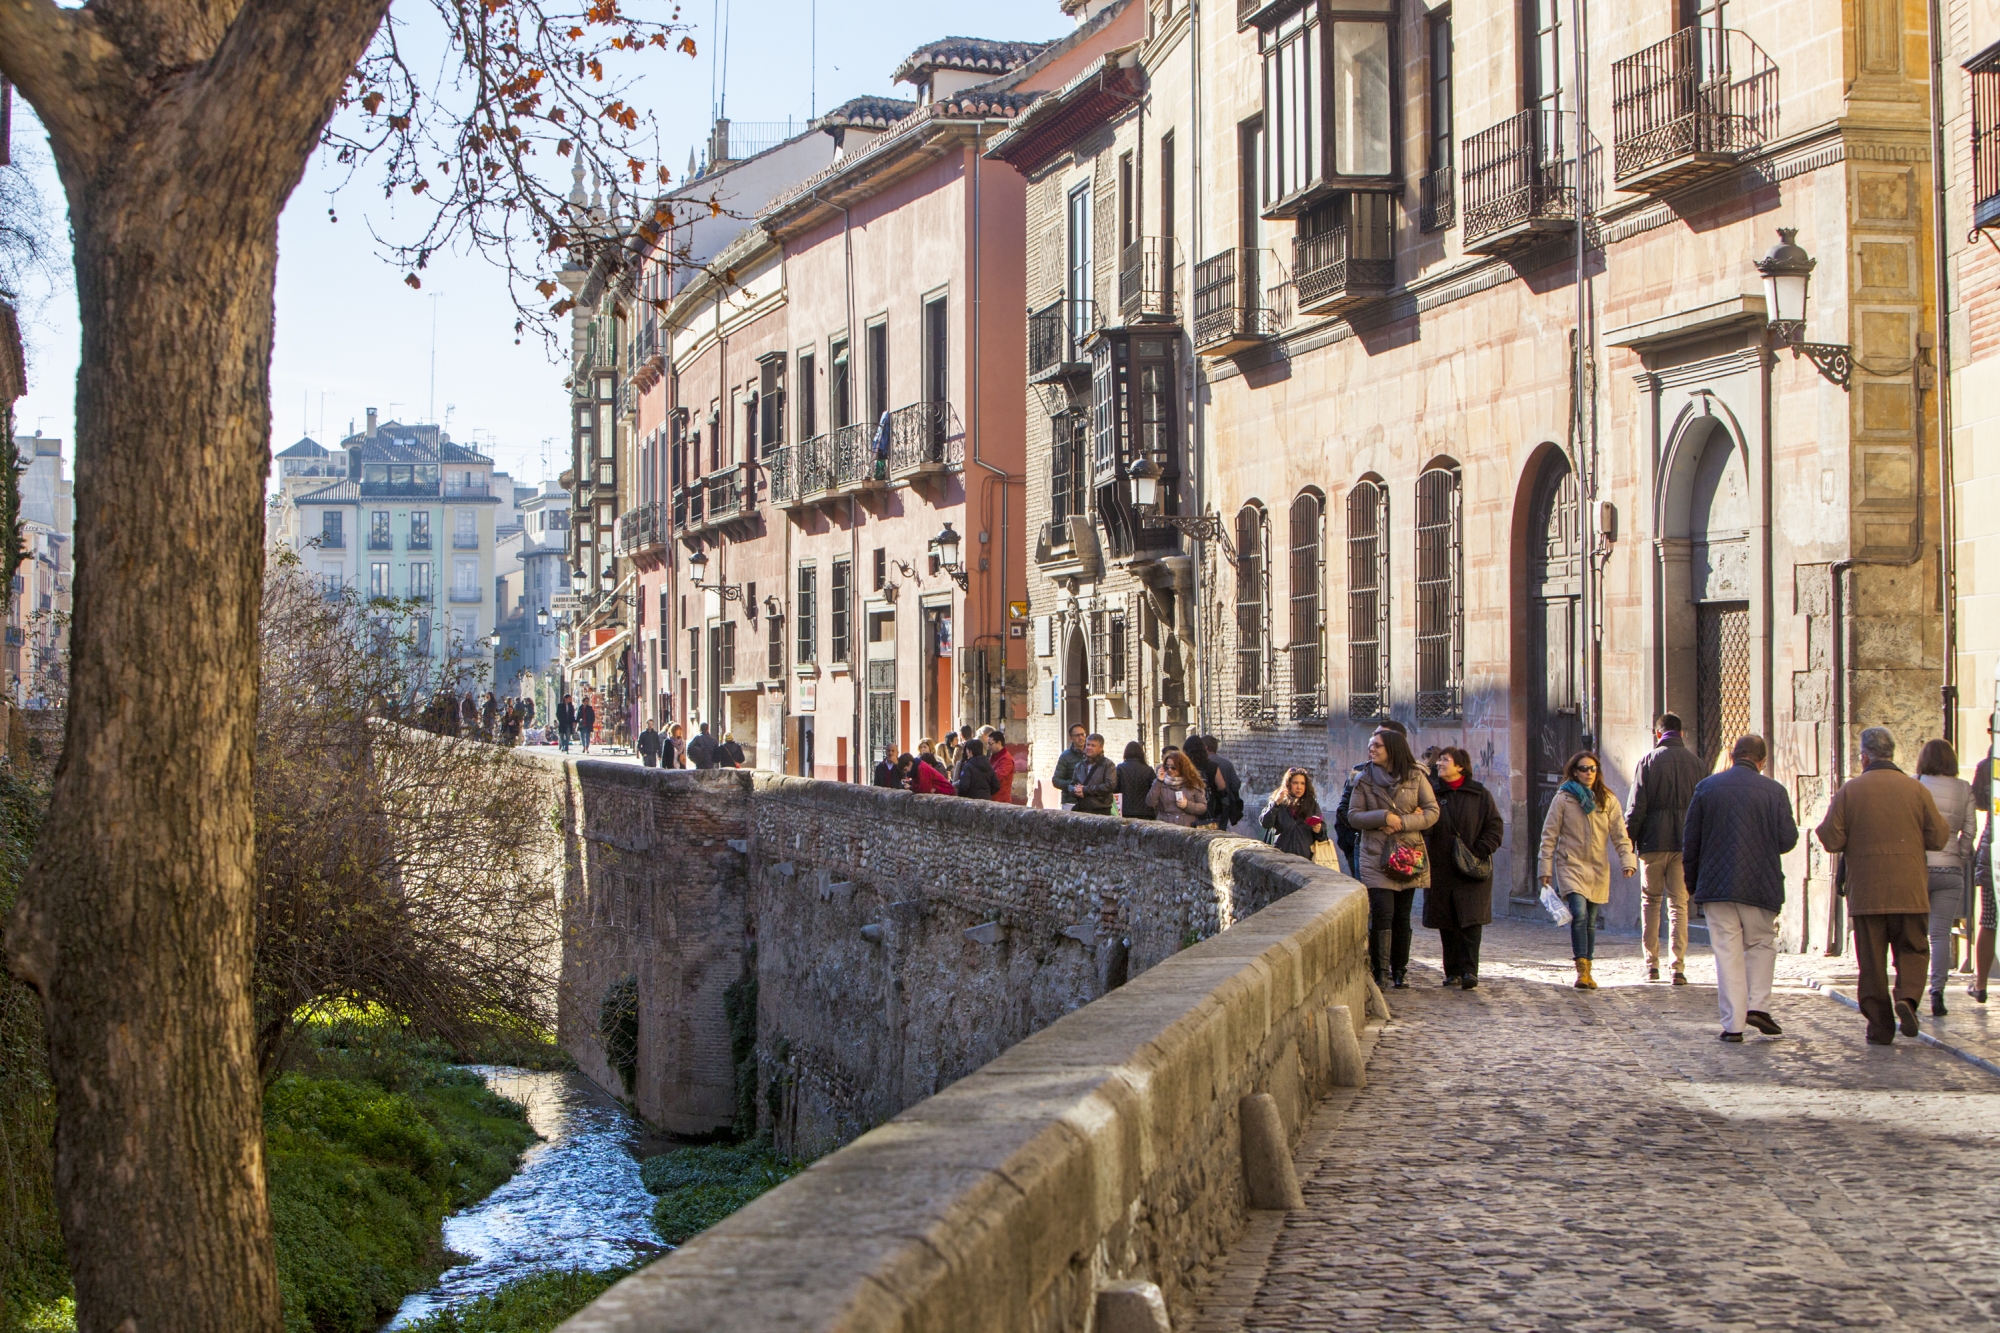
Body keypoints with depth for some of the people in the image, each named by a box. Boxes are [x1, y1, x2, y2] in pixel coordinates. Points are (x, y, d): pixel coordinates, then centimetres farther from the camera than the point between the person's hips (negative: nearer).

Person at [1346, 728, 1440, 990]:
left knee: (1402, 916, 6)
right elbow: (1353, 816, 1)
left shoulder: (1415, 777, 4)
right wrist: (1383, 817, -14)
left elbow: (1432, 812, 1)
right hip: (1376, 857, -1)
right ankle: (1380, 972, -8)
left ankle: (1400, 971, 14)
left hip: (1408, 855, 1)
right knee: (1382, 914, -12)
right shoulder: (1364, 779, 5)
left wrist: (1402, 822, -12)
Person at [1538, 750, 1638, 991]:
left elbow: (1620, 834, 4)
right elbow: (1549, 835, 0)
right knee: (1579, 914, -20)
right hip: (1571, 865, -3)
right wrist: (1546, 869, -4)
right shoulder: (1563, 798, -2)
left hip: (1598, 869, 3)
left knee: (1591, 921, 8)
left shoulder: (1607, 800, 6)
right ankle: (1582, 970, -19)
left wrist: (1627, 860, -10)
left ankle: (1587, 971, 19)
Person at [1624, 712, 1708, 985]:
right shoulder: (1697, 762, 5)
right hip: (1685, 842, 1)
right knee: (1679, 905, 3)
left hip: (1653, 842, -1)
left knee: (1651, 901, 11)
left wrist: (1629, 841, 1)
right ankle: (1678, 967, -5)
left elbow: (1637, 806, -5)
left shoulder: (1649, 760, -2)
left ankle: (1652, 965, 11)